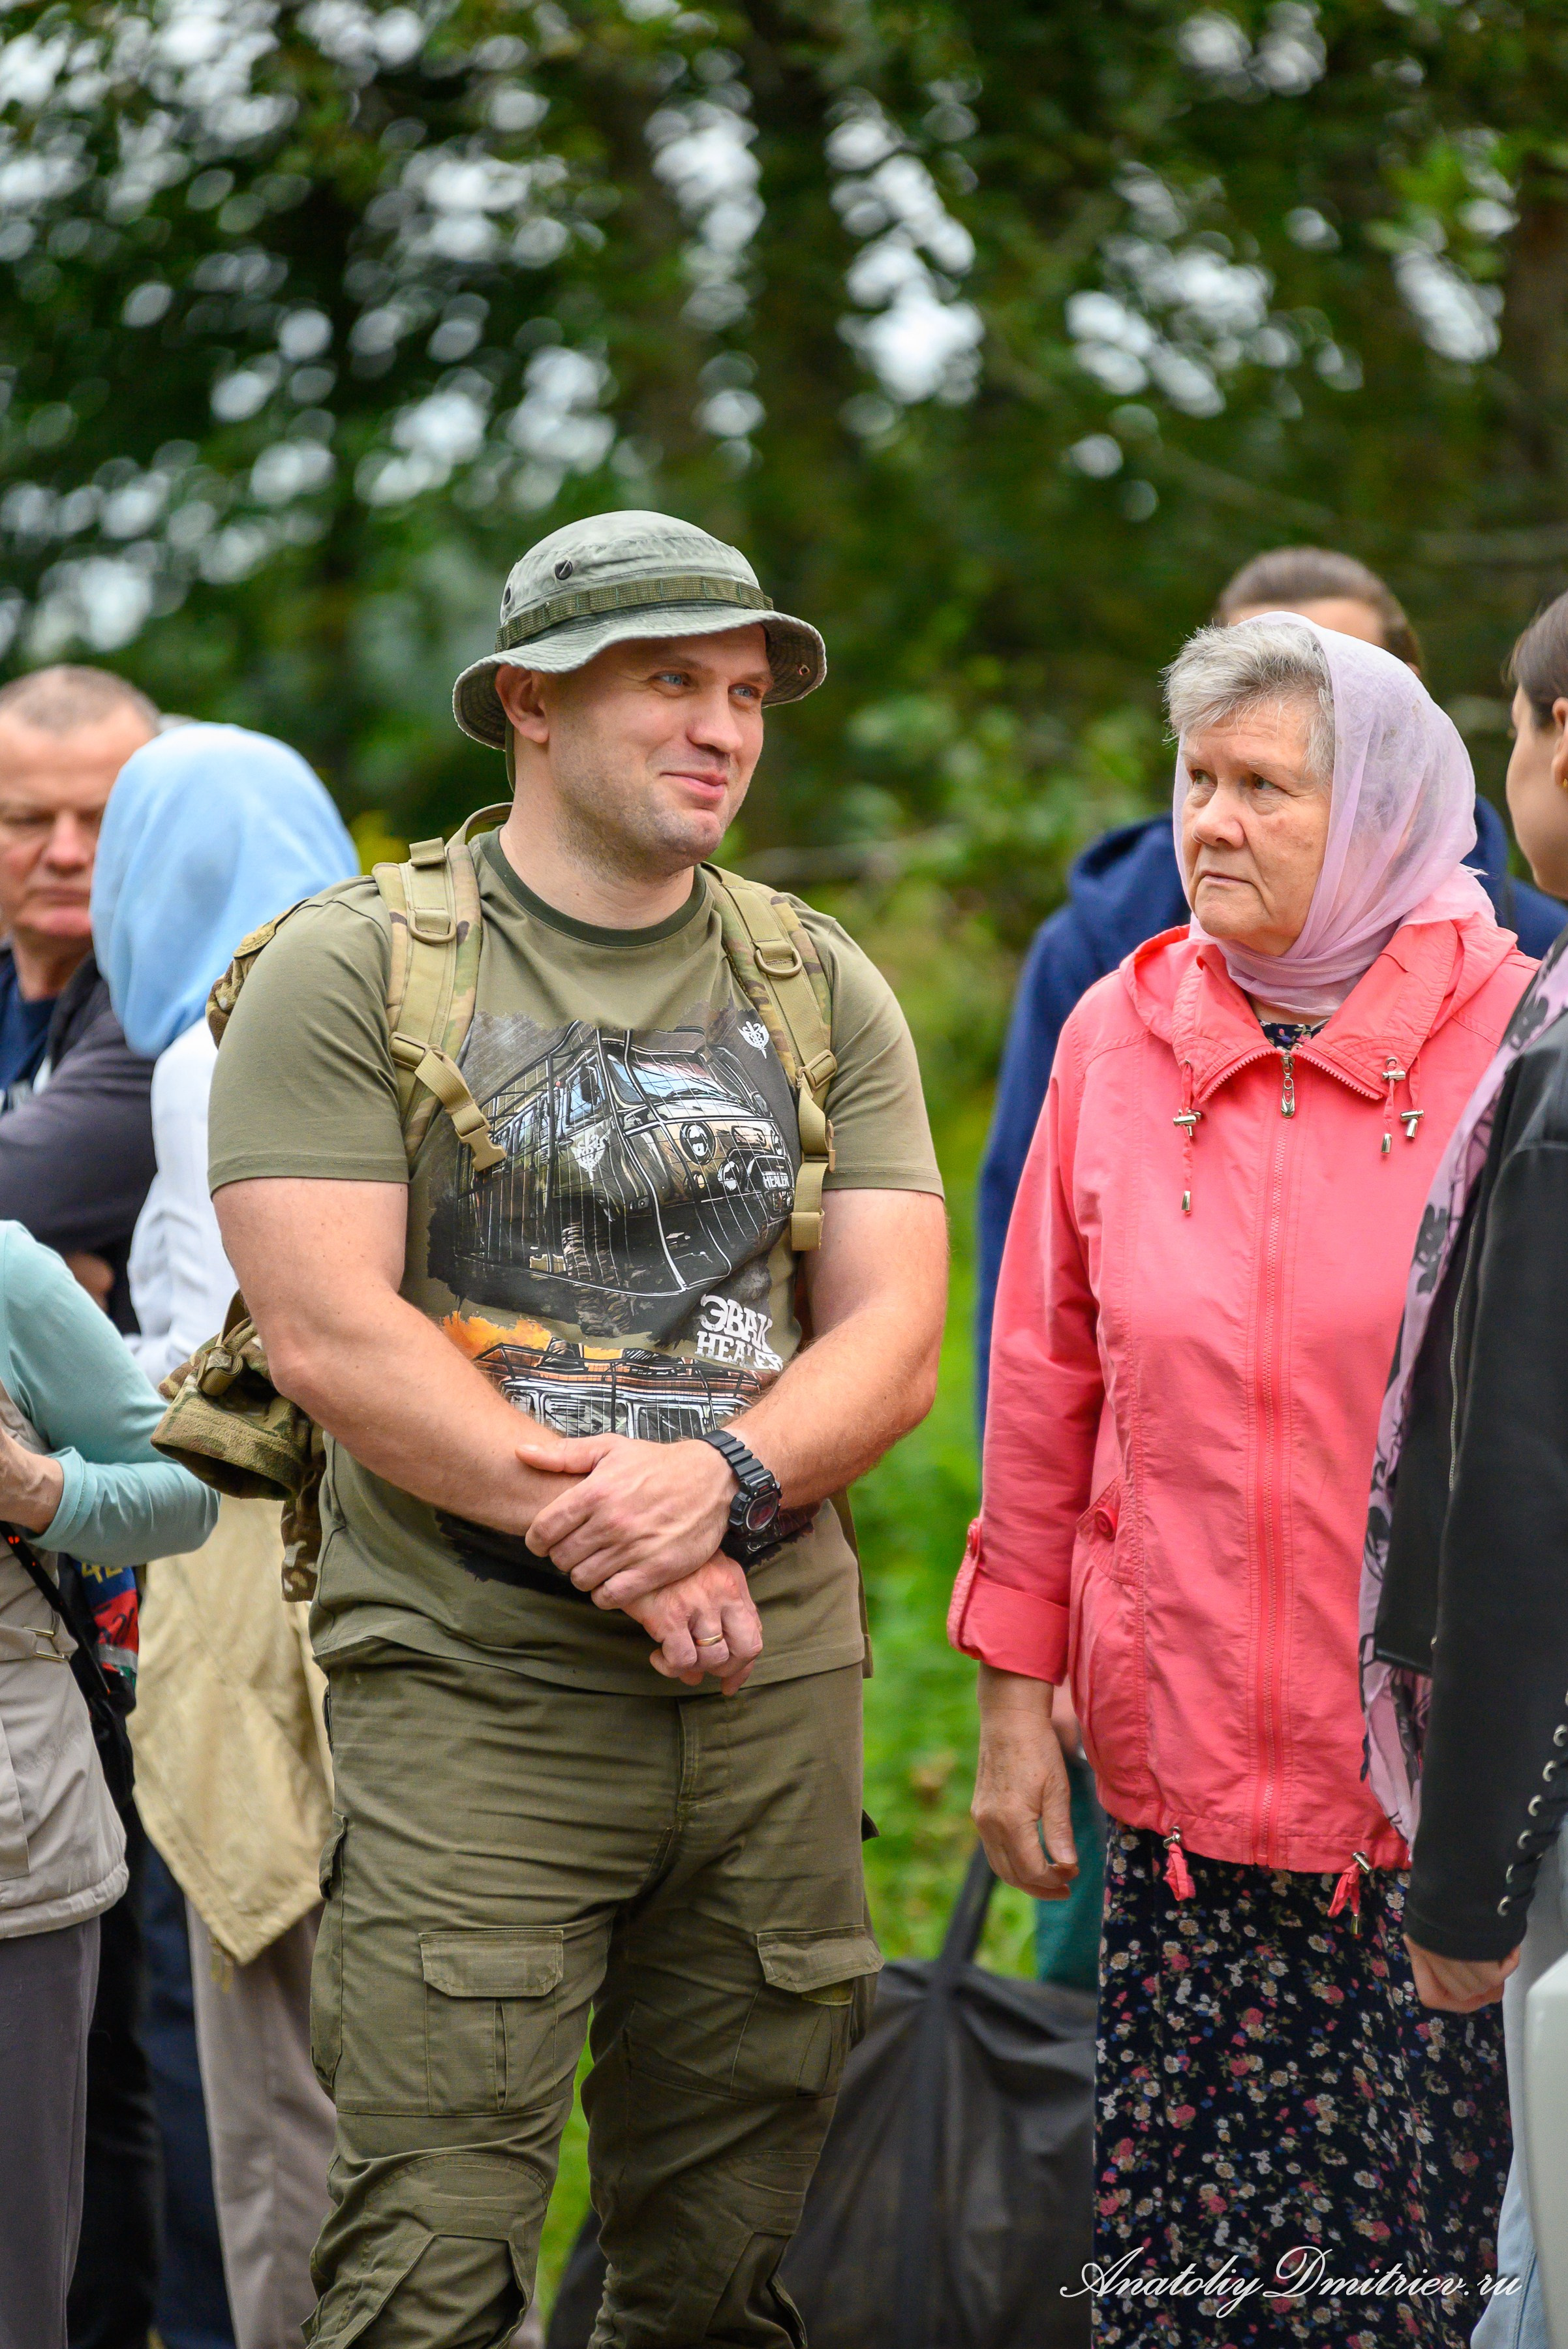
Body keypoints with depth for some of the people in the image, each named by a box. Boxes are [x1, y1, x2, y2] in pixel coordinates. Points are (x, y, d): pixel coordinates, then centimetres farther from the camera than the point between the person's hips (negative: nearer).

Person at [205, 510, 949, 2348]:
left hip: (778, 1675, 4)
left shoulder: (822, 990, 13)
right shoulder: (352, 969, 0)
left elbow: (893, 1338, 6)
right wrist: (625, 1548, -13)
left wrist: (721, 1481, -15)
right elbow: (328, 1333, -9)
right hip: (472, 1688, -4)